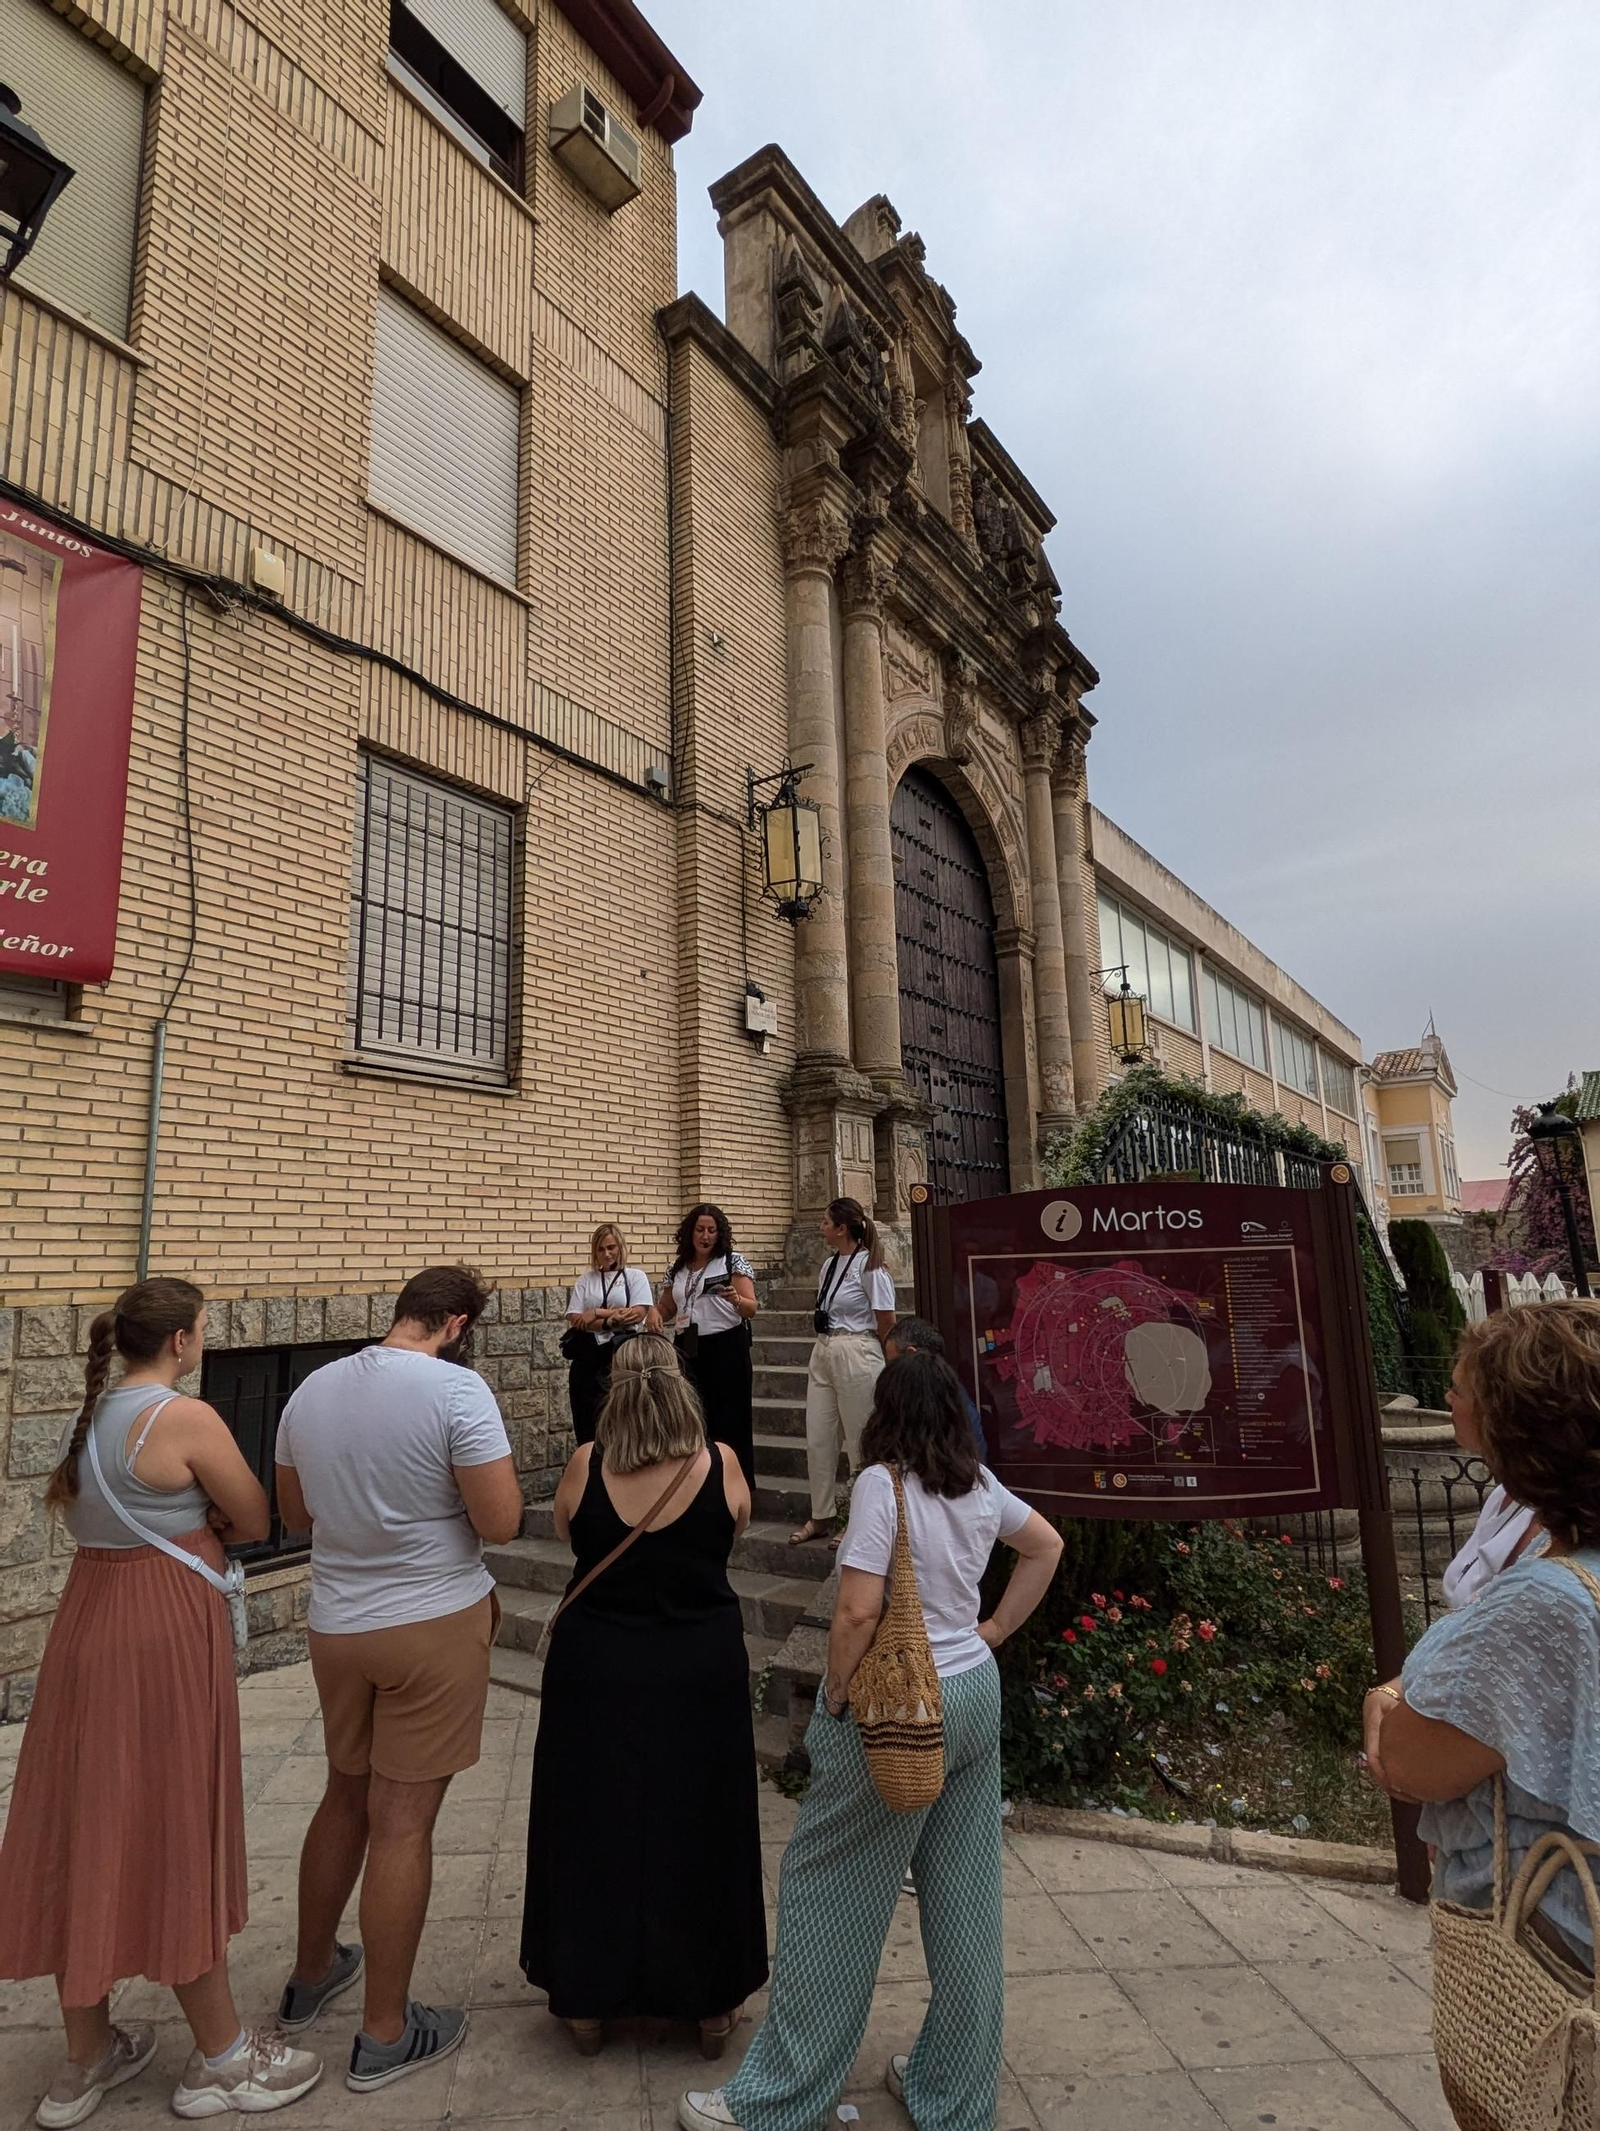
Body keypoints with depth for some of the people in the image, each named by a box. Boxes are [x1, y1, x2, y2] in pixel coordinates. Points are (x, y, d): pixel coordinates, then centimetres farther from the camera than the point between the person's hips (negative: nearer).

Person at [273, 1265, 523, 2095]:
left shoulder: (311, 1389, 0)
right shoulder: (456, 1388, -21)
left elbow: (294, 1513, 11)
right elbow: (501, 1522, -21)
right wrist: (452, 1487, -2)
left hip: (336, 1624, 6)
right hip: (433, 1625, -6)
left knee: (345, 1798, 25)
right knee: (402, 1822, 7)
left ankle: (311, 1974, 44)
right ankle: (385, 2034, 23)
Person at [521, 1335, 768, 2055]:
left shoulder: (586, 1464, -14)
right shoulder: (720, 1464, -15)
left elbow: (565, 1529, 4)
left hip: (594, 1671, 1)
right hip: (701, 1672, 0)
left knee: (593, 1827, 19)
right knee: (698, 1828, 17)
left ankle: (588, 2001, 35)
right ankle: (711, 2002, 34)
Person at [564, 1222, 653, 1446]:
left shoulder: (635, 1276, 4)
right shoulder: (585, 1279, 10)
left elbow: (638, 1314, -9)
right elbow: (575, 1319, -1)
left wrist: (597, 1313, -9)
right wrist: (611, 1321, -15)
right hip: (588, 1353, 3)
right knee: (586, 1418, 4)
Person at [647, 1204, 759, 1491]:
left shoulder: (734, 1261, -3)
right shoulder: (676, 1269, 11)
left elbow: (752, 1308, -9)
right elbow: (666, 1308, 18)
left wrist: (735, 1299, -30)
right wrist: (654, 1313, -5)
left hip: (727, 1349, -4)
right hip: (688, 1351, 5)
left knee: (728, 1420, -2)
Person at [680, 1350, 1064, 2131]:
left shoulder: (883, 1483, -19)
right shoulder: (979, 1485, 2)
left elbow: (858, 1611, -24)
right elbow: (1047, 1547, 17)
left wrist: (835, 1698, -9)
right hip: (976, 1694, 7)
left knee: (831, 1894, 9)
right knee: (964, 1899, 18)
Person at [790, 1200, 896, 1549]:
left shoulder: (869, 1268, -13)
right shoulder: (830, 1264, 8)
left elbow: (887, 1325, -8)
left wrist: (870, 1359, 1)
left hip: (856, 1356, -8)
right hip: (822, 1353, 8)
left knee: (860, 1442, 4)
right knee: (817, 1439, 11)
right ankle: (821, 1516, 24)